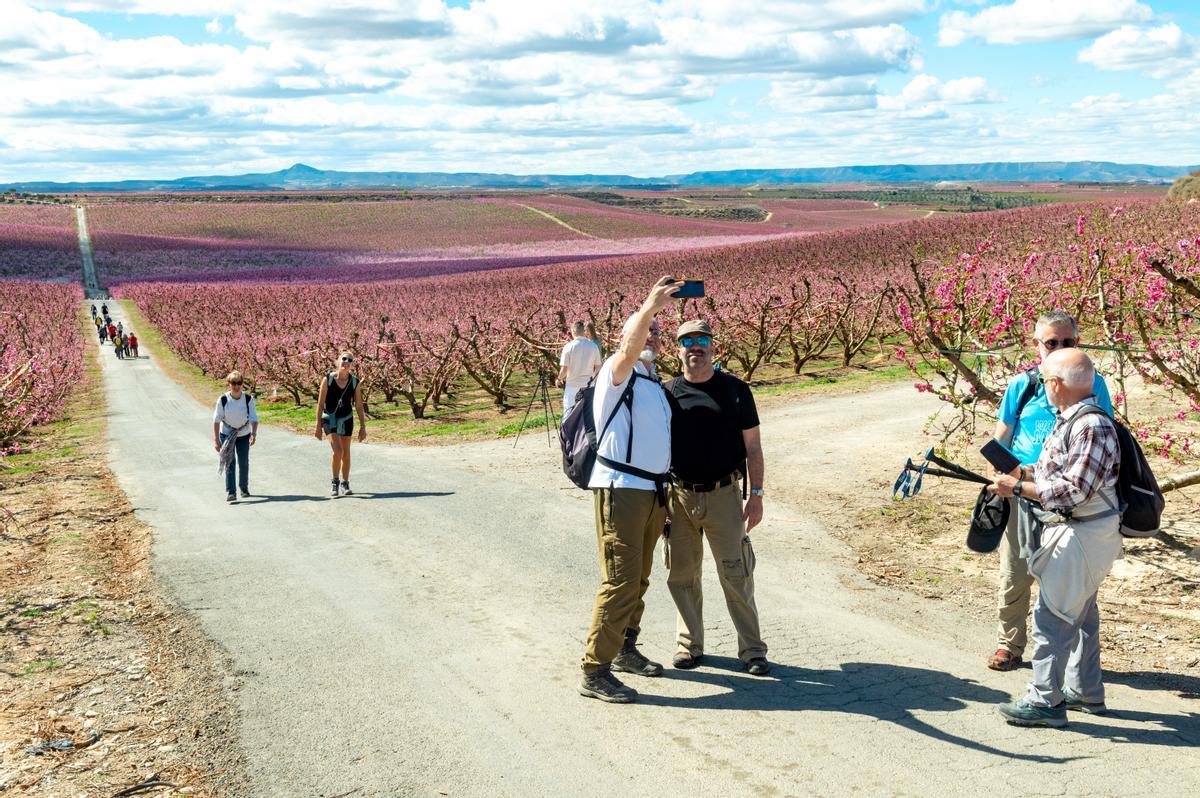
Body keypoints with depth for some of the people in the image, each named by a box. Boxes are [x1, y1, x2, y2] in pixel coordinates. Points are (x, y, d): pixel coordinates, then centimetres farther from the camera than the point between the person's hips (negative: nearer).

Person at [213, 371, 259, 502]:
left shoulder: (249, 399, -15)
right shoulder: (223, 400, -16)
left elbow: (254, 418, -15)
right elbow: (217, 420, -10)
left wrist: (254, 434, -30)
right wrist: (216, 440, -12)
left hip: (244, 435, 1)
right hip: (226, 434, -1)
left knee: (244, 462, 9)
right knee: (229, 463, -9)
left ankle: (244, 488, 29)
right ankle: (230, 492, -11)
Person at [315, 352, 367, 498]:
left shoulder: (355, 382, -4)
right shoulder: (328, 379, -11)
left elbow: (359, 406, 2)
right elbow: (320, 403, -7)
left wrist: (363, 427, 0)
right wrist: (318, 425, -8)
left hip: (346, 420, 3)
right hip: (330, 419, -3)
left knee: (346, 454, 10)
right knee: (338, 451, -19)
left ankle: (345, 484, 27)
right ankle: (334, 483, 0)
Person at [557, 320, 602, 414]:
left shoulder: (569, 346, -11)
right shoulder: (593, 346, -2)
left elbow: (564, 369, -11)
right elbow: (598, 368, 3)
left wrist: (559, 379, 8)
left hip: (572, 385, -3)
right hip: (589, 385, 3)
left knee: (569, 412, 4)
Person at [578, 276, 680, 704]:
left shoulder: (655, 384, 21)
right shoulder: (618, 375, -3)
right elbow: (629, 348, -27)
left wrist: (667, 492, 24)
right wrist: (650, 306, -35)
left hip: (654, 491, 8)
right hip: (620, 488, -8)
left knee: (639, 578, 14)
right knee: (620, 581, -12)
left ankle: (624, 649, 28)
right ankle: (595, 671, -8)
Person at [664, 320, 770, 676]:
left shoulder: (735, 389, 2)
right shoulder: (666, 393, 5)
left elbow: (752, 446, 3)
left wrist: (756, 495, -3)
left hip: (723, 496, -2)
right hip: (678, 496, 2)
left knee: (736, 576, 0)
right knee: (682, 576, 9)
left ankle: (752, 649, 10)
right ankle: (689, 644, 24)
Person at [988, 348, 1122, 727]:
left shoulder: (1092, 426, -22)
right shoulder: (1069, 421, 10)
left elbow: (1075, 491, -26)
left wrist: (1019, 489, -23)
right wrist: (1023, 472, 9)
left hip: (1082, 535, -11)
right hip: (1069, 530, 11)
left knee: (1052, 614, -7)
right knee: (1079, 612, 19)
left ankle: (1045, 701, -1)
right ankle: (1085, 691, 31)